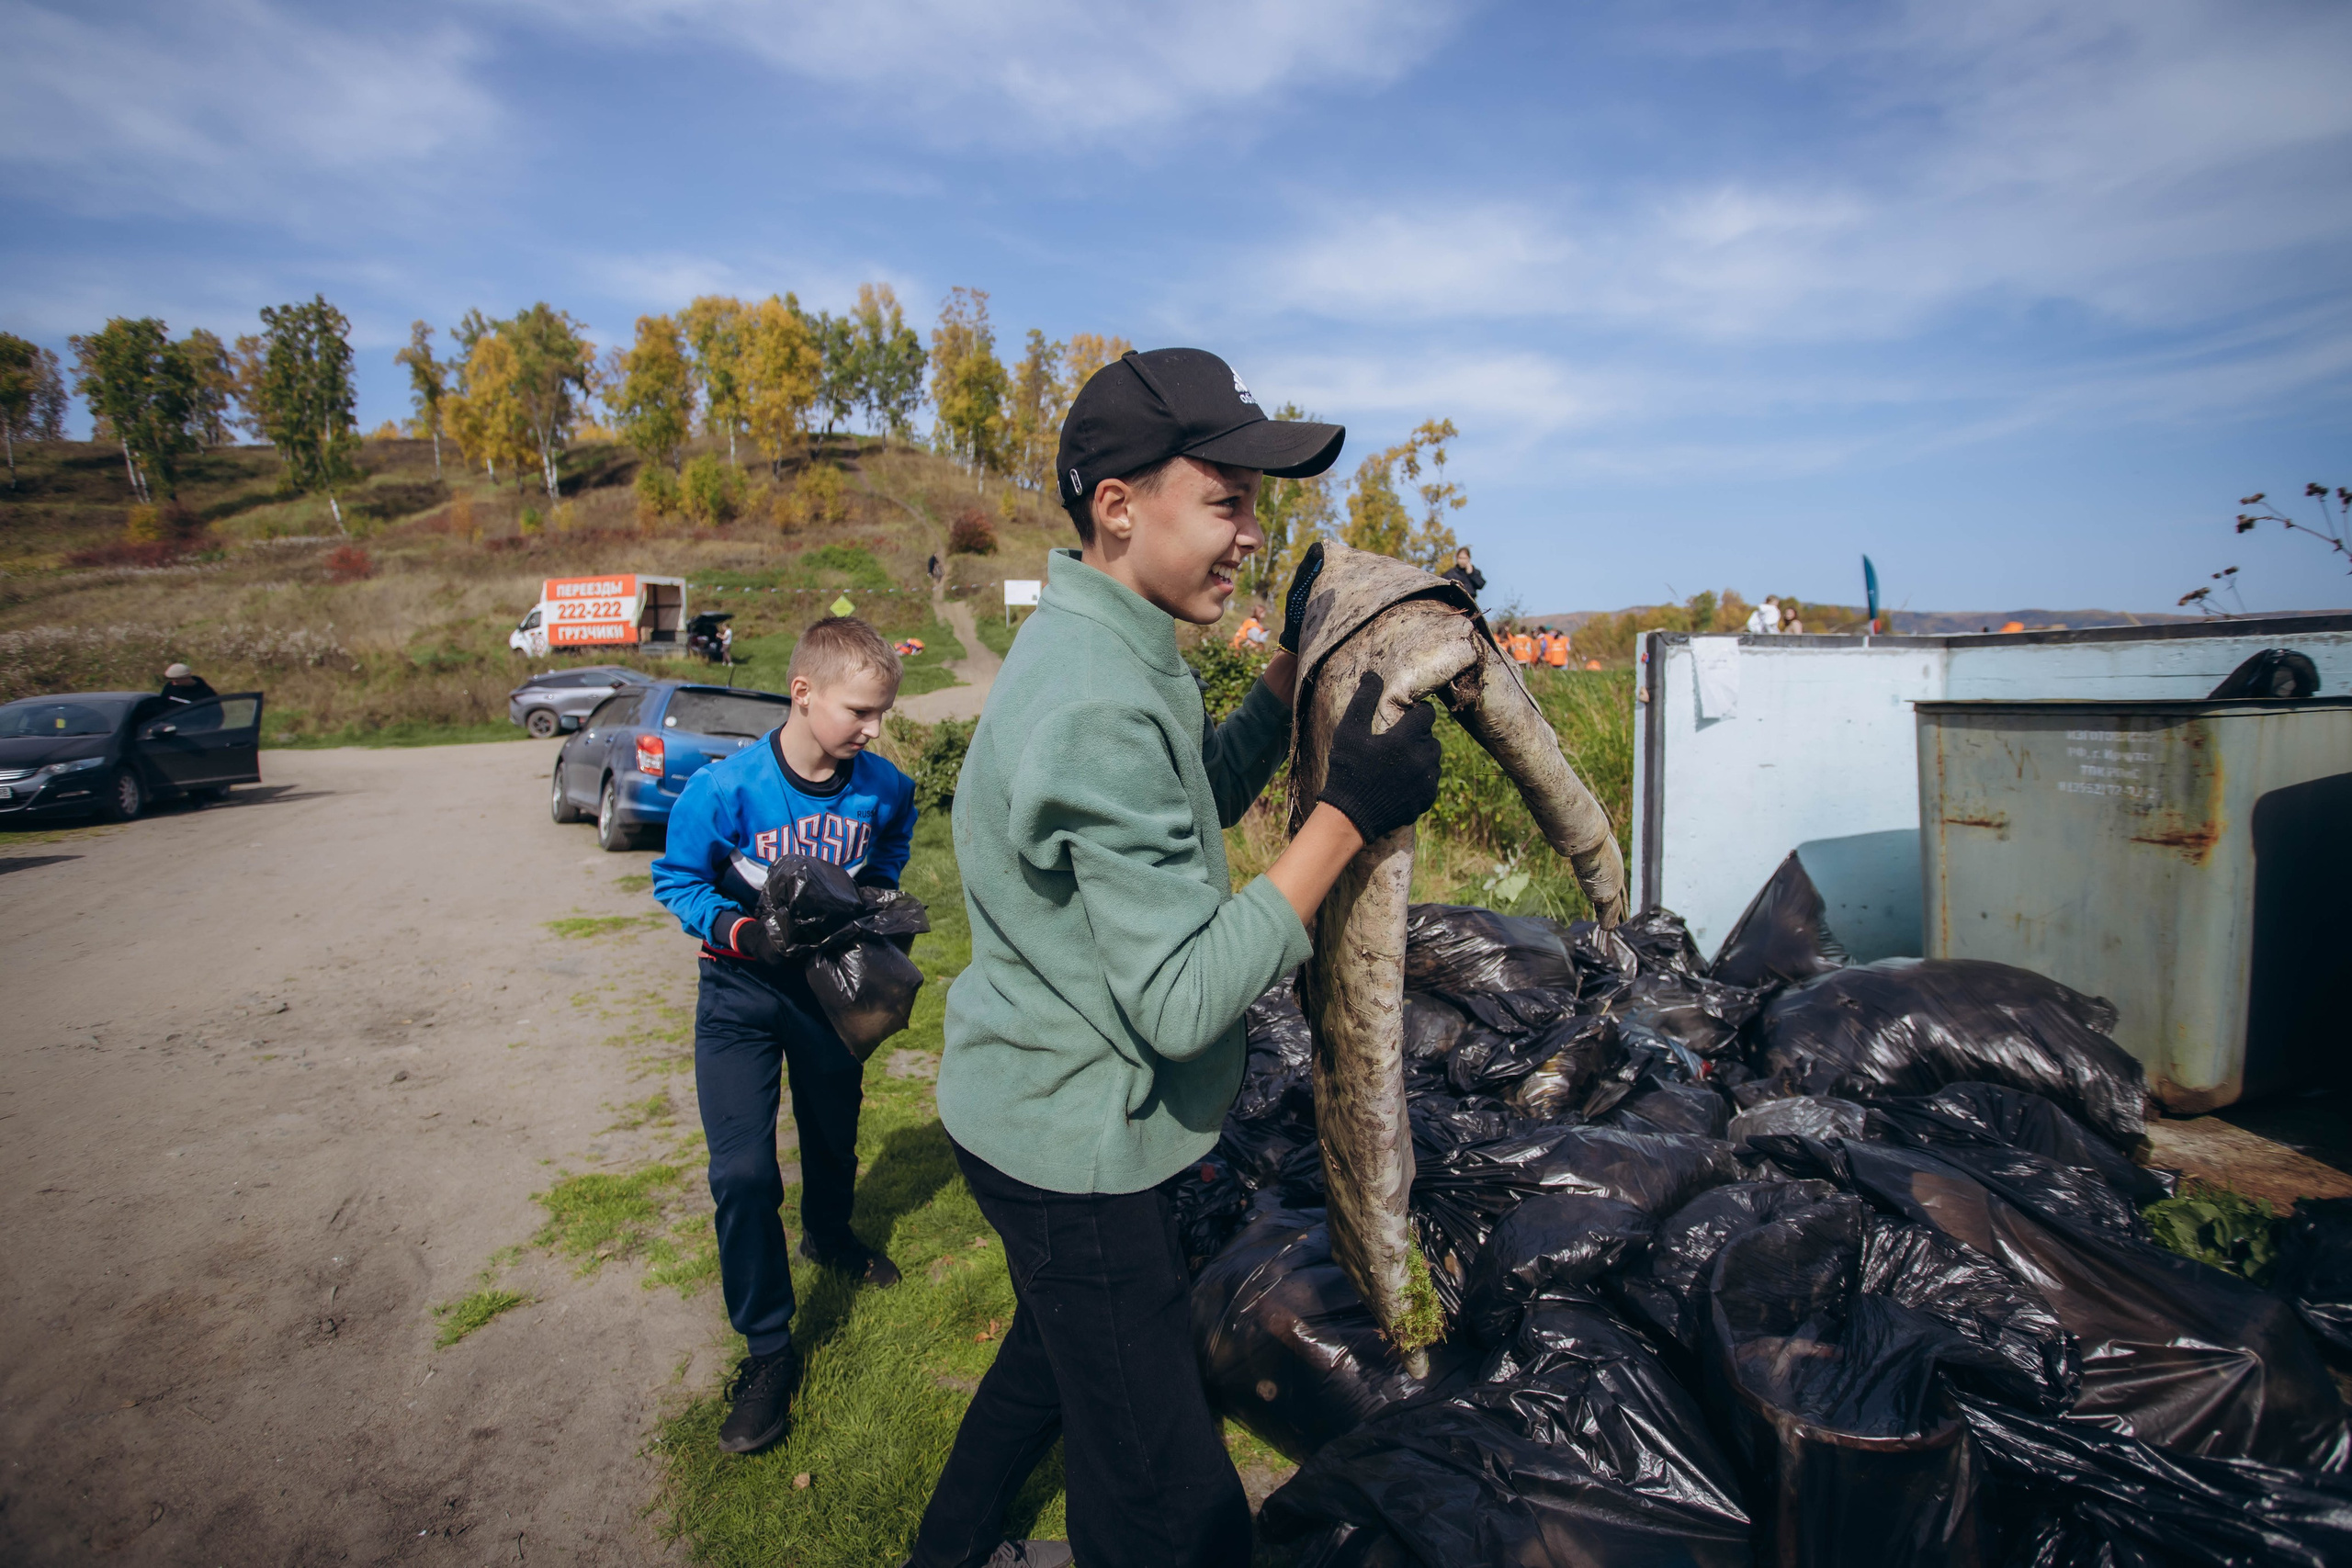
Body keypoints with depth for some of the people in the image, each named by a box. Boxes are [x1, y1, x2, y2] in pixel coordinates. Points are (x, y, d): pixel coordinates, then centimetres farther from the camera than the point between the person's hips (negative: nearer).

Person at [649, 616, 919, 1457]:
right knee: (742, 1174, -7)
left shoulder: (883, 788, -14)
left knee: (834, 1134, 23)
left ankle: (828, 1237, 55)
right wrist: (741, 932, -27)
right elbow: (677, 880, -12)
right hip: (742, 989, -3)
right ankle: (767, 1350, 13)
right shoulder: (726, 788, -24)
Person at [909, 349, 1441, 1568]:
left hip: (1047, 1113, 11)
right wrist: (1349, 813, -28)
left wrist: (1293, 667, 3)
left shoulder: (1109, 653, 4)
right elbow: (1182, 1001, -30)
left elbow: (1197, 804, 15)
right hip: (1073, 1143, -11)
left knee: (1054, 1348, 33)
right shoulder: (1100, 708, -30)